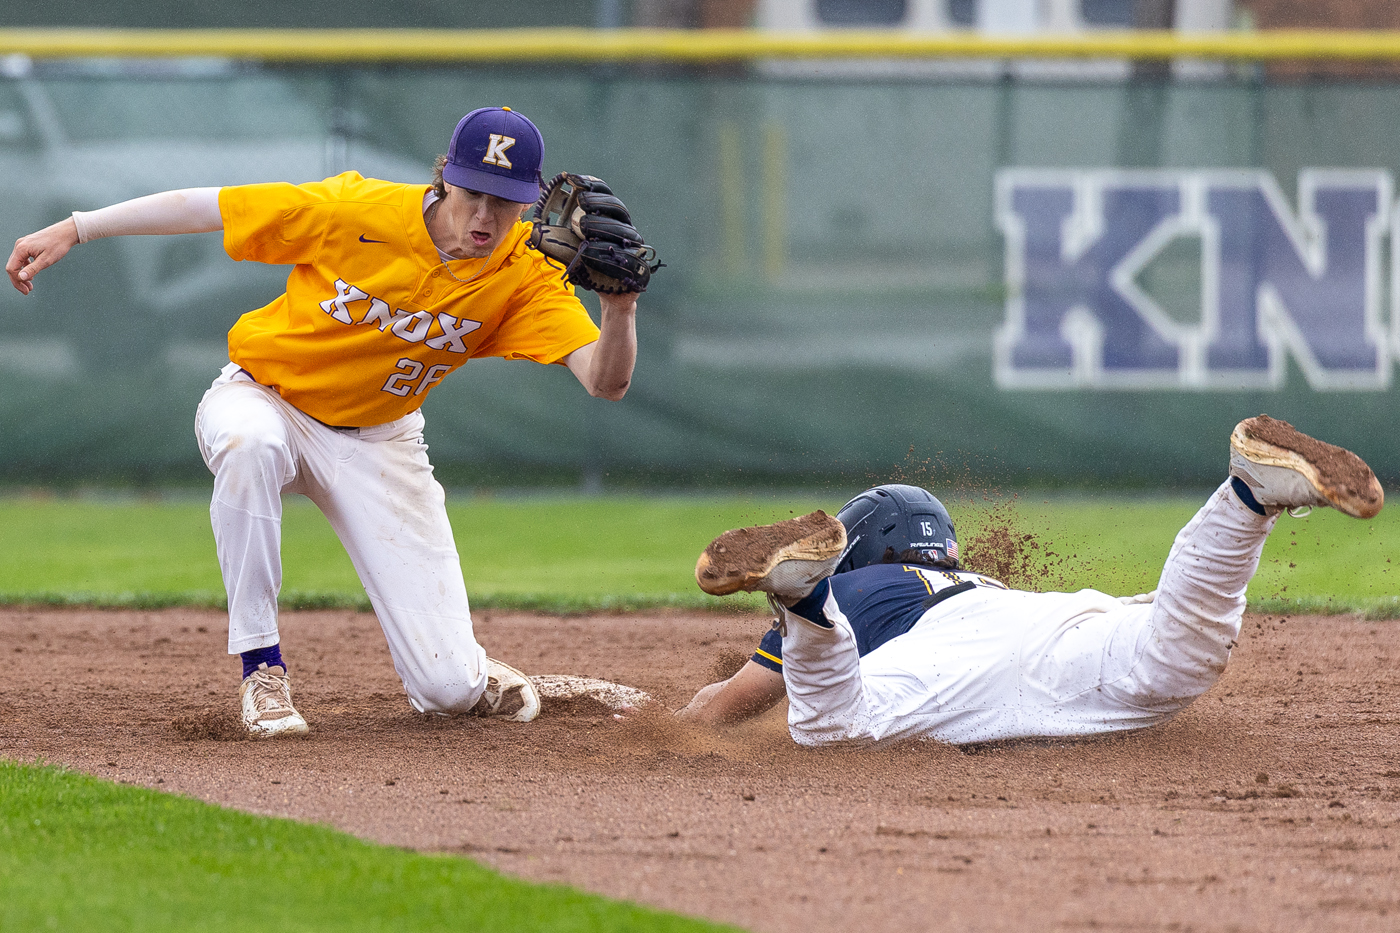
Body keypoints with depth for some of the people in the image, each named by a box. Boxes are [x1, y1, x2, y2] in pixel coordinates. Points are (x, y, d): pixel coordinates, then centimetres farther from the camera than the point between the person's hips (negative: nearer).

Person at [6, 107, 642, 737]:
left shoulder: (527, 276, -19)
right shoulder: (358, 212, -25)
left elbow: (607, 382, -29)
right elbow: (203, 207, -17)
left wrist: (620, 307, -49)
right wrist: (71, 231, -16)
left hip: (379, 441, 1)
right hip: (265, 397, -1)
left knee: (448, 688, -12)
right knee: (250, 443, -43)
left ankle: (462, 673, 29)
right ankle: (262, 669, -26)